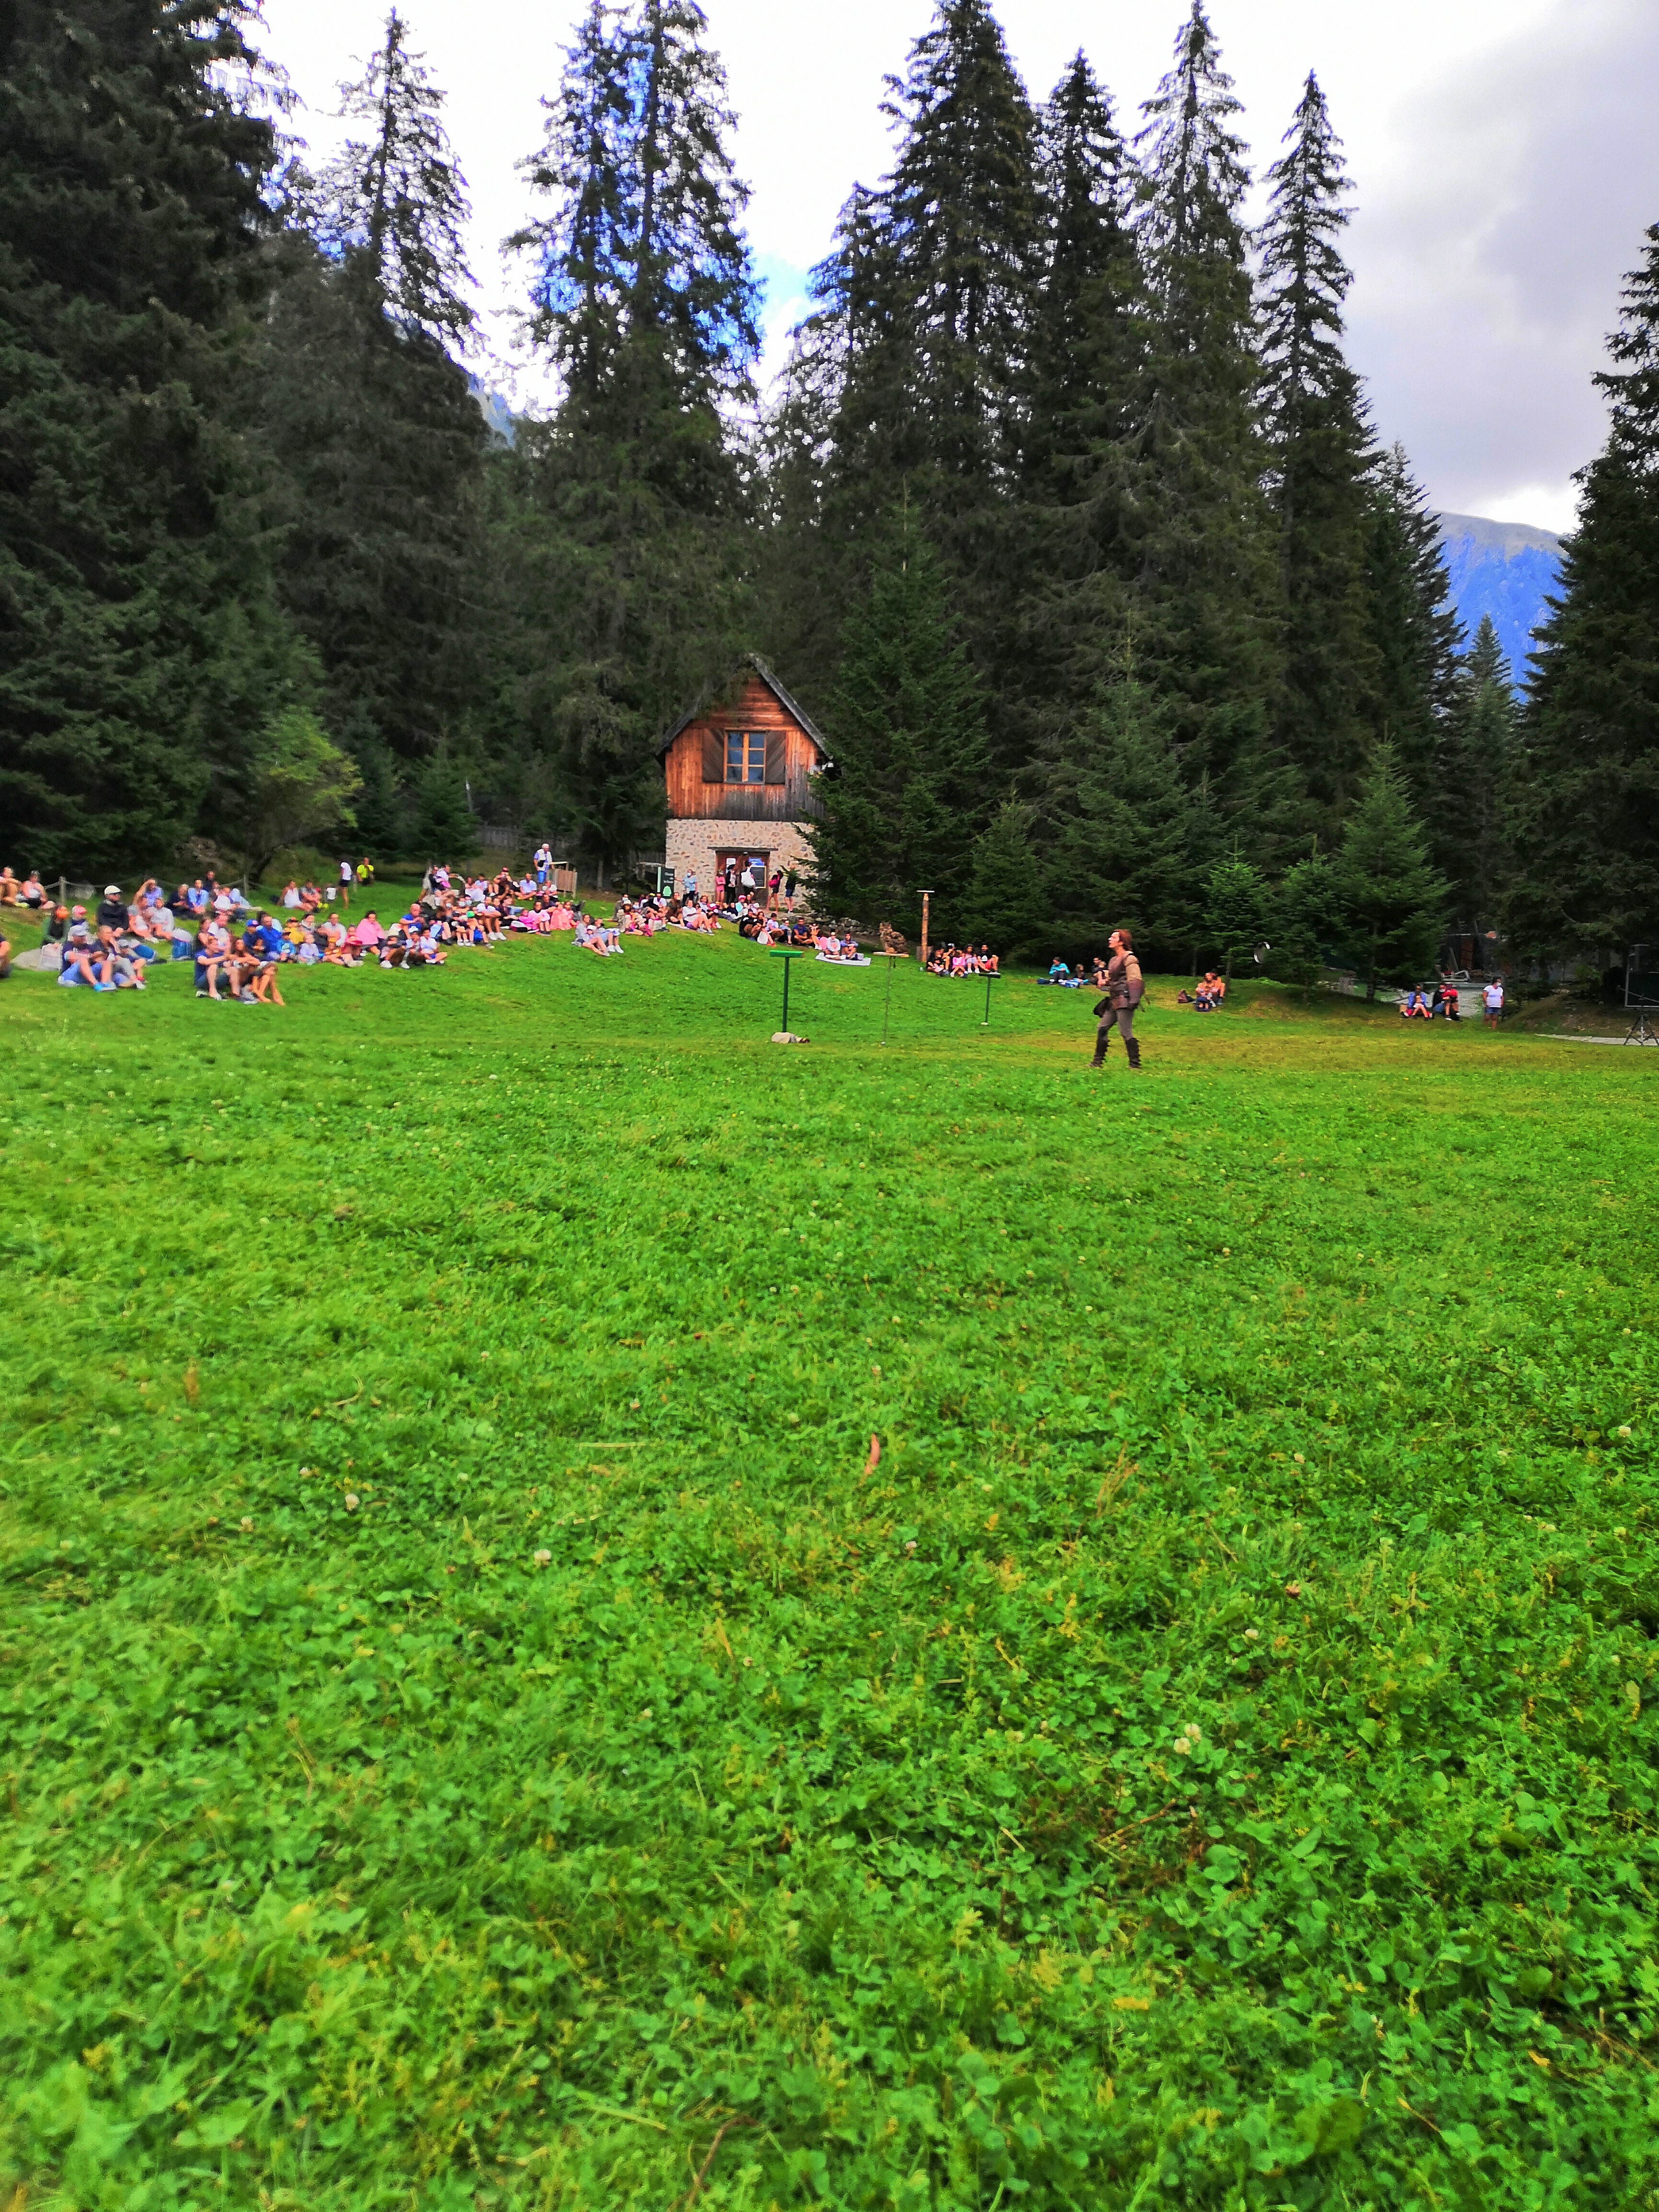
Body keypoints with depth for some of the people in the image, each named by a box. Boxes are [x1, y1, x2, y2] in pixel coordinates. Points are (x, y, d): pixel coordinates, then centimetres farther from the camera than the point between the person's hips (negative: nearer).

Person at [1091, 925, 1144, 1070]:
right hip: (1114, 1001, 10)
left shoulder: (1129, 958, -9)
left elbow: (1135, 980, -16)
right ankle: (1097, 1062, 16)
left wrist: (1134, 1000, -24)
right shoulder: (1113, 960, 19)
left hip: (1124, 1000, -10)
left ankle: (1135, 1066, -4)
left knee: (1126, 1032, -9)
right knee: (1102, 1029, 9)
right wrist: (1105, 981, 11)